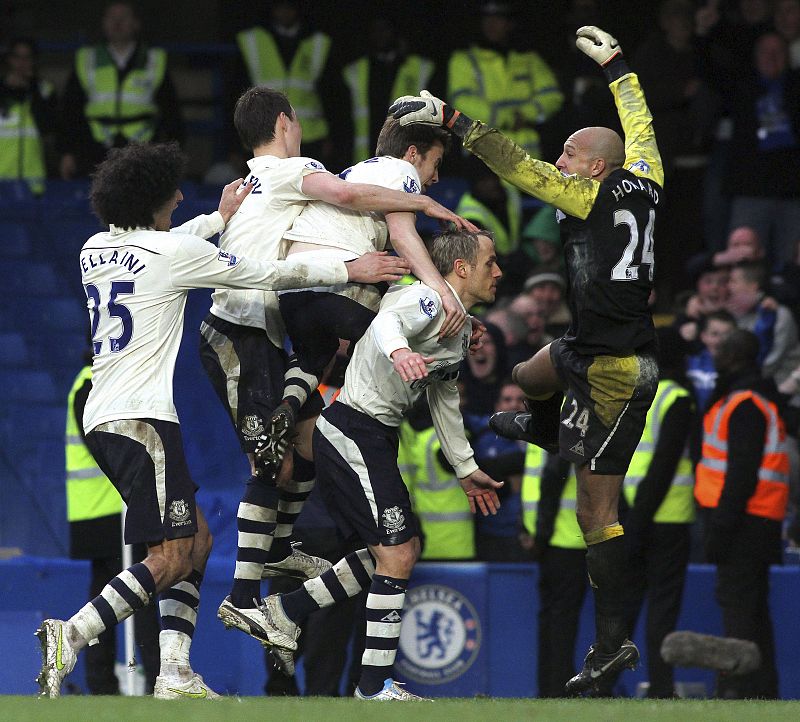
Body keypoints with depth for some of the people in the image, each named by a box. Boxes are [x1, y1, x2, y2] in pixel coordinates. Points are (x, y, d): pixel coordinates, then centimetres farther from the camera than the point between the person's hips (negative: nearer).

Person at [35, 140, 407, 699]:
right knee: (173, 558, -11)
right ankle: (70, 637, -23)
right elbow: (270, 275, 1)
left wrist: (220, 220, 47)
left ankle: (176, 674, 3)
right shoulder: (176, 251, -8)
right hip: (141, 417, -9)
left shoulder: (97, 250, 14)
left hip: (102, 419, 9)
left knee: (196, 539, 13)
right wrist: (349, 270, 12)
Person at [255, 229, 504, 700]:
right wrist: (399, 350, -59)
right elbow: (388, 321, -36)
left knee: (401, 549, 17)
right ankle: (375, 687, -9)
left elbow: (444, 399, 30)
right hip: (355, 432, -11)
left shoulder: (461, 329, 18)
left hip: (373, 439, 11)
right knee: (397, 554, -12)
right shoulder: (429, 301, -14)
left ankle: (289, 611, 21)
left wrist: (466, 469, 35)